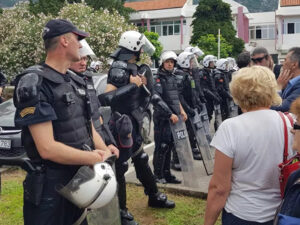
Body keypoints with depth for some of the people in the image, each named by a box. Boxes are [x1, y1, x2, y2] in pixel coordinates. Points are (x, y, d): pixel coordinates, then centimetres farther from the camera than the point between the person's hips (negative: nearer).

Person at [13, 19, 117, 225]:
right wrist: (94, 158, -16)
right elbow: (48, 148, -25)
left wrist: (105, 152, -9)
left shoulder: (76, 82, 9)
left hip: (81, 181, 8)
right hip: (50, 189, -8)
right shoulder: (34, 84, -18)